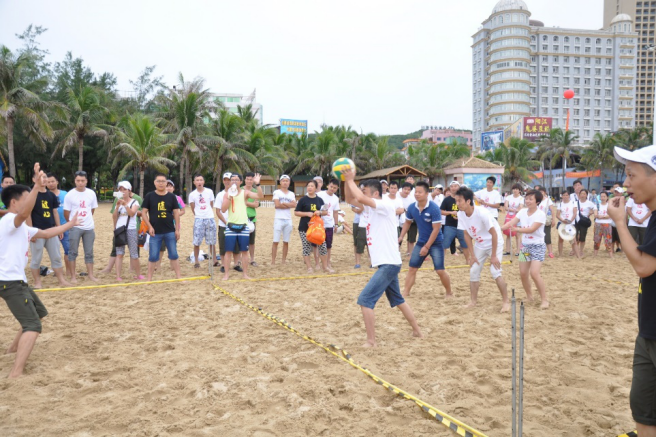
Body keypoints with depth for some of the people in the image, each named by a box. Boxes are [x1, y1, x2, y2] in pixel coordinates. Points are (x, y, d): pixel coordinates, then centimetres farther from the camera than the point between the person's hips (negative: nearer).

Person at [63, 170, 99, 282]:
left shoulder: (91, 193, 3)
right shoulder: (70, 195, -6)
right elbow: (66, 213, -1)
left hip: (89, 228, 3)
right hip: (75, 228, -3)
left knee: (89, 253, 8)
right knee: (73, 252, 2)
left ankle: (91, 275, 16)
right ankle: (73, 276, 9)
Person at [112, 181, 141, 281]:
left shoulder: (134, 202, 1)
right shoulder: (119, 202, 11)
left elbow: (132, 213, -15)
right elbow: (114, 217, 5)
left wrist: (125, 204, -25)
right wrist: (117, 206, -8)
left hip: (131, 230, -3)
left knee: (134, 254, 2)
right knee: (119, 254, -1)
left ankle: (138, 275, 16)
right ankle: (118, 277, -3)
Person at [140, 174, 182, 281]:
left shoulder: (171, 196, 4)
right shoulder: (149, 196, 0)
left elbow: (176, 213, 5)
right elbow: (143, 212, 0)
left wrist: (177, 229, 1)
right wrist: (150, 227, -9)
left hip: (170, 232, 1)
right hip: (155, 232, -1)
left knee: (174, 255, 6)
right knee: (153, 256, 3)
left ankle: (178, 277, 13)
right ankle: (149, 279, 13)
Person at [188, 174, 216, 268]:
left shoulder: (209, 192, 2)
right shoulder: (192, 194, 1)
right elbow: (193, 209, 7)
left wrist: (208, 213, 7)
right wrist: (198, 215, 3)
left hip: (210, 218, 1)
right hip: (198, 219, -1)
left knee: (212, 241, 5)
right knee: (197, 242, -1)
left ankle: (214, 260, 14)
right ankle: (196, 262, 9)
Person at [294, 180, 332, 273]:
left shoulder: (320, 200, 8)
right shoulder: (303, 199, -1)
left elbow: (325, 212, 14)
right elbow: (296, 212, -2)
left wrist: (320, 212, -8)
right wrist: (307, 214, -15)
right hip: (305, 228, -3)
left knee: (323, 246, 2)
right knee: (307, 247, 0)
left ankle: (325, 266, 15)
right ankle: (309, 267, 10)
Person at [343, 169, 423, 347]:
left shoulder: (386, 205, -16)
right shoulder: (371, 206, 9)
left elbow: (361, 198, -29)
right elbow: (350, 199, 11)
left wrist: (351, 180, -16)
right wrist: (346, 180, -2)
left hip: (389, 264, -10)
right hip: (387, 264, 10)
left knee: (365, 300, -11)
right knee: (398, 300, 22)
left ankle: (371, 341, -4)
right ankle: (417, 331, 35)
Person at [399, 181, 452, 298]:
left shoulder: (434, 208, -22)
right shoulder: (412, 208, -6)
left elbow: (436, 229, -21)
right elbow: (407, 222, 13)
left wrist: (427, 247, -20)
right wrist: (401, 237, 3)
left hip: (435, 242, -5)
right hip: (421, 242, 5)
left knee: (440, 270, -8)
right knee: (412, 268, 4)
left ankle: (449, 293, 14)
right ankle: (406, 293, 12)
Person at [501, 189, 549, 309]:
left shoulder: (540, 214, -15)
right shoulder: (522, 212, 2)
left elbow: (532, 229, -26)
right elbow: (511, 223, -6)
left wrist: (517, 229, -37)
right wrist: (499, 228, -22)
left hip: (538, 246, -6)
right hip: (525, 246, 6)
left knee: (534, 273, -17)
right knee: (523, 273, 6)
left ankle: (545, 299, -2)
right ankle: (529, 296, 26)